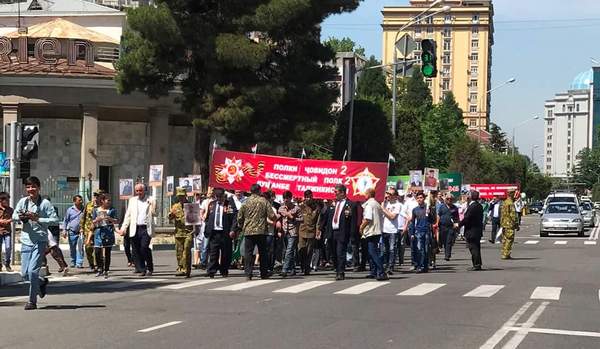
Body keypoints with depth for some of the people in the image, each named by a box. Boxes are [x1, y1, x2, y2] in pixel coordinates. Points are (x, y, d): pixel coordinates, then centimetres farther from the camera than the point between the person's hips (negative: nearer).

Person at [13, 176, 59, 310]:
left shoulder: (45, 203, -7)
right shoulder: (23, 201, 4)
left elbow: (55, 220, -10)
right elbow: (14, 216, 15)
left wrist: (37, 219, -16)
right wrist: (21, 217, -7)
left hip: (40, 241, -5)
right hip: (26, 240, 5)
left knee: (33, 271, -12)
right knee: (24, 273, 6)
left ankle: (32, 301, 0)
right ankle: (42, 282, 37)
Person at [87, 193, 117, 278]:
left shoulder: (112, 210, 6)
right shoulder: (96, 210, 10)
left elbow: (116, 221, 2)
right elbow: (93, 222, 10)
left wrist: (110, 219, -17)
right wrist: (97, 220, -11)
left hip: (108, 232, -1)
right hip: (98, 232, 1)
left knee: (107, 252, -2)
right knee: (97, 251, -6)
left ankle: (106, 271, 6)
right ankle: (100, 269, 13)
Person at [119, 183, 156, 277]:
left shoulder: (151, 201, 5)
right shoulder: (132, 200, 15)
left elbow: (154, 214, 0)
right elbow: (128, 215, 15)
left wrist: (151, 205, -16)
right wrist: (123, 227, 8)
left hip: (146, 228, -4)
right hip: (135, 229, 4)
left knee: (144, 247, -17)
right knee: (136, 250, 1)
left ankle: (150, 268, -2)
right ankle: (142, 269, 10)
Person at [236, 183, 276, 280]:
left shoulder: (246, 202, -1)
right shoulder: (264, 201, -2)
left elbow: (240, 217, 3)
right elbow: (272, 216, -5)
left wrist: (240, 227, 22)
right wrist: (275, 218, 19)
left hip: (248, 231, 0)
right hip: (262, 231, 1)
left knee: (248, 253, 1)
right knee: (263, 253, 12)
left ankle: (248, 273, -7)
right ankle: (264, 274, 16)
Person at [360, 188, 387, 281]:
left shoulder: (369, 204, -13)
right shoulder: (378, 204, 16)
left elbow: (367, 219, -21)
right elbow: (381, 218, 19)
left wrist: (361, 227, -7)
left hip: (371, 232, -9)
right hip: (378, 231, 9)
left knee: (373, 253, -11)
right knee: (373, 252, 15)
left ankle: (382, 273, -18)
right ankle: (373, 272, 17)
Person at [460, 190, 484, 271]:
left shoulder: (472, 207, -18)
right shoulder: (479, 205, 10)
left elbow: (467, 219, -18)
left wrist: (459, 224, -5)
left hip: (471, 231, -10)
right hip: (478, 231, 10)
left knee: (473, 248, -5)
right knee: (476, 248, 14)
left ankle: (476, 265, -5)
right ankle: (478, 264, 19)